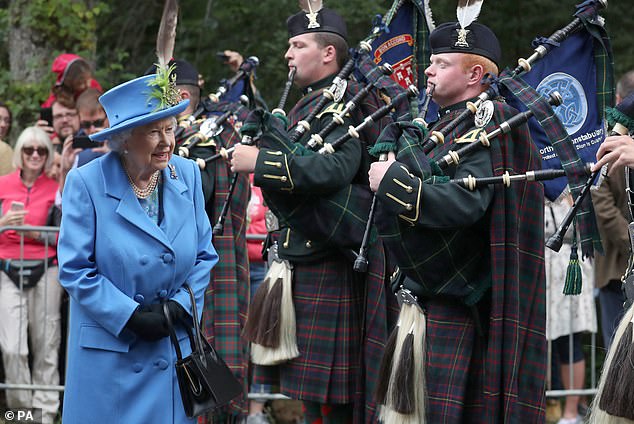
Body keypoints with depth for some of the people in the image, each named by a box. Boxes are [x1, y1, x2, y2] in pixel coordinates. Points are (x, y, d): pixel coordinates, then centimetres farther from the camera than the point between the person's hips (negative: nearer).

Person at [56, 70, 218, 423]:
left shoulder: (188, 175, 2)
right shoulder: (86, 182, -9)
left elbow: (205, 255, 8)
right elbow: (74, 269, -10)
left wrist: (179, 307, -7)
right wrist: (130, 317, -15)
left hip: (176, 344, 3)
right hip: (109, 350, -3)